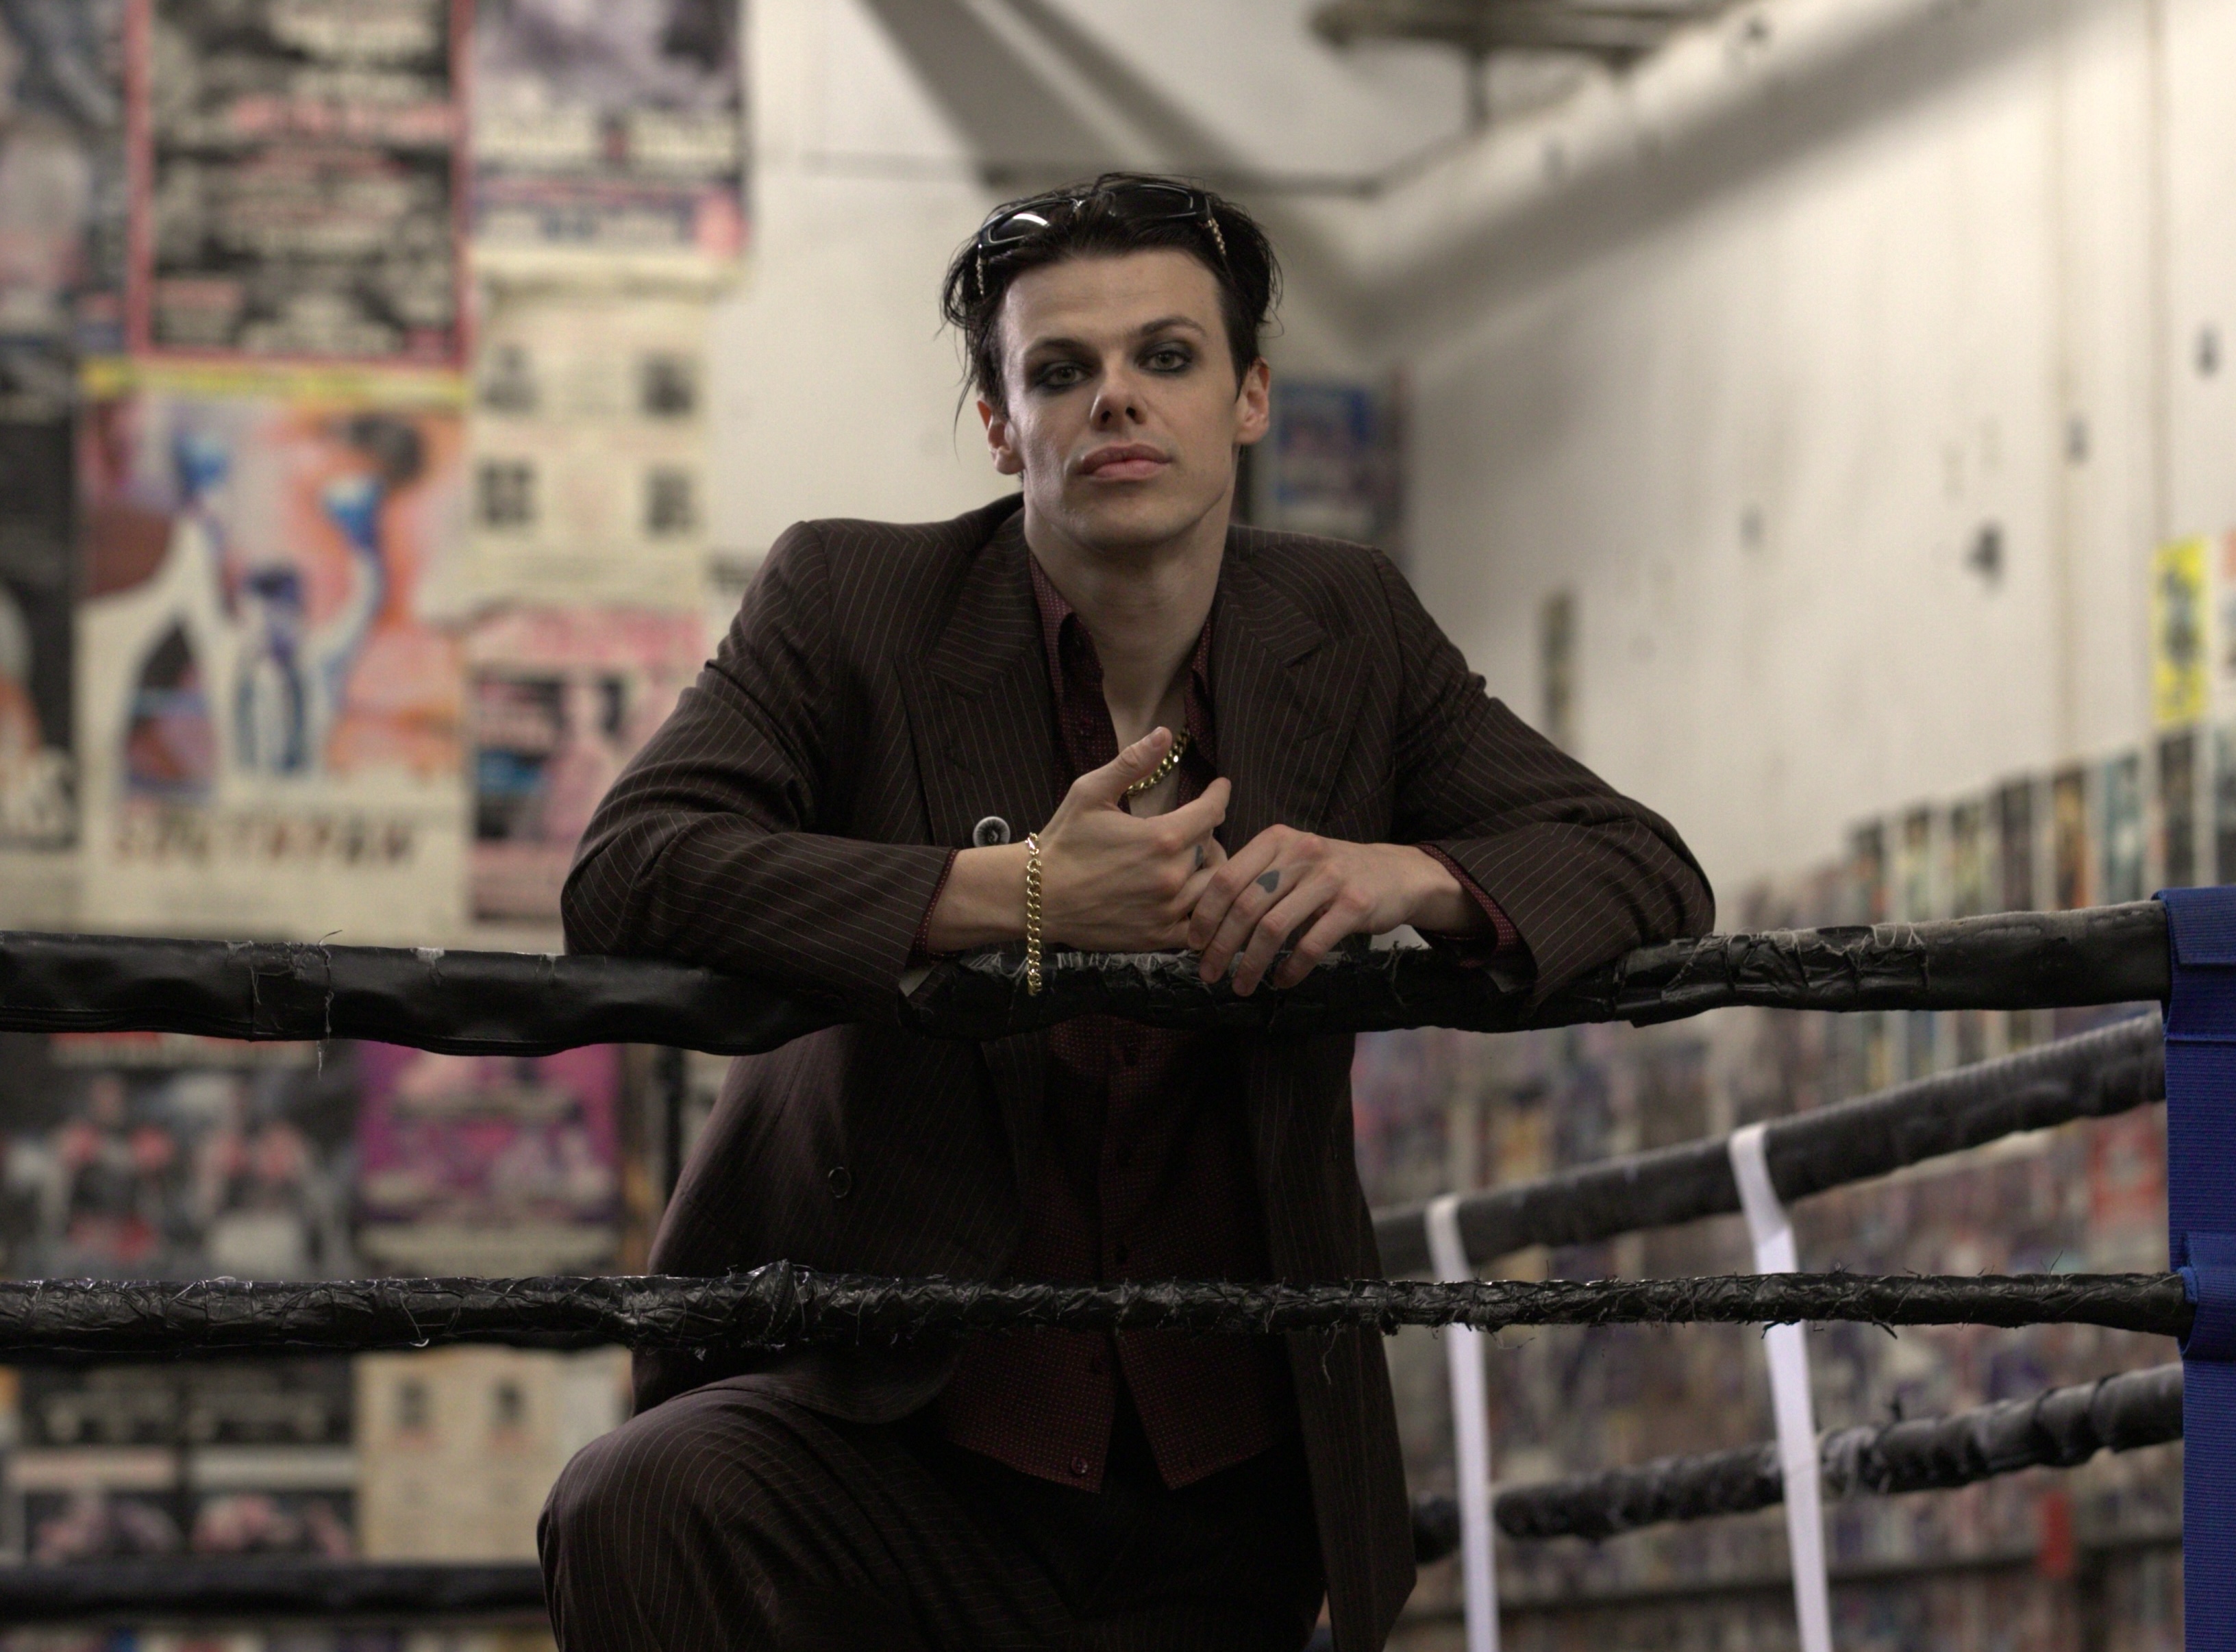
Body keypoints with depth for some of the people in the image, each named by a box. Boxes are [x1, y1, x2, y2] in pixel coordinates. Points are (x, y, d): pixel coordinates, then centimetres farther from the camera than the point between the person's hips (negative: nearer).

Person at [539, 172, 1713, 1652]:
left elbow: (1649, 874, 4)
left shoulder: (1350, 631, 4)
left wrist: (1403, 876, -19)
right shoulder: (851, 601, -5)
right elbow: (624, 877, -18)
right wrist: (1013, 894, -29)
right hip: (888, 1426, -3)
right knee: (639, 1514, -32)